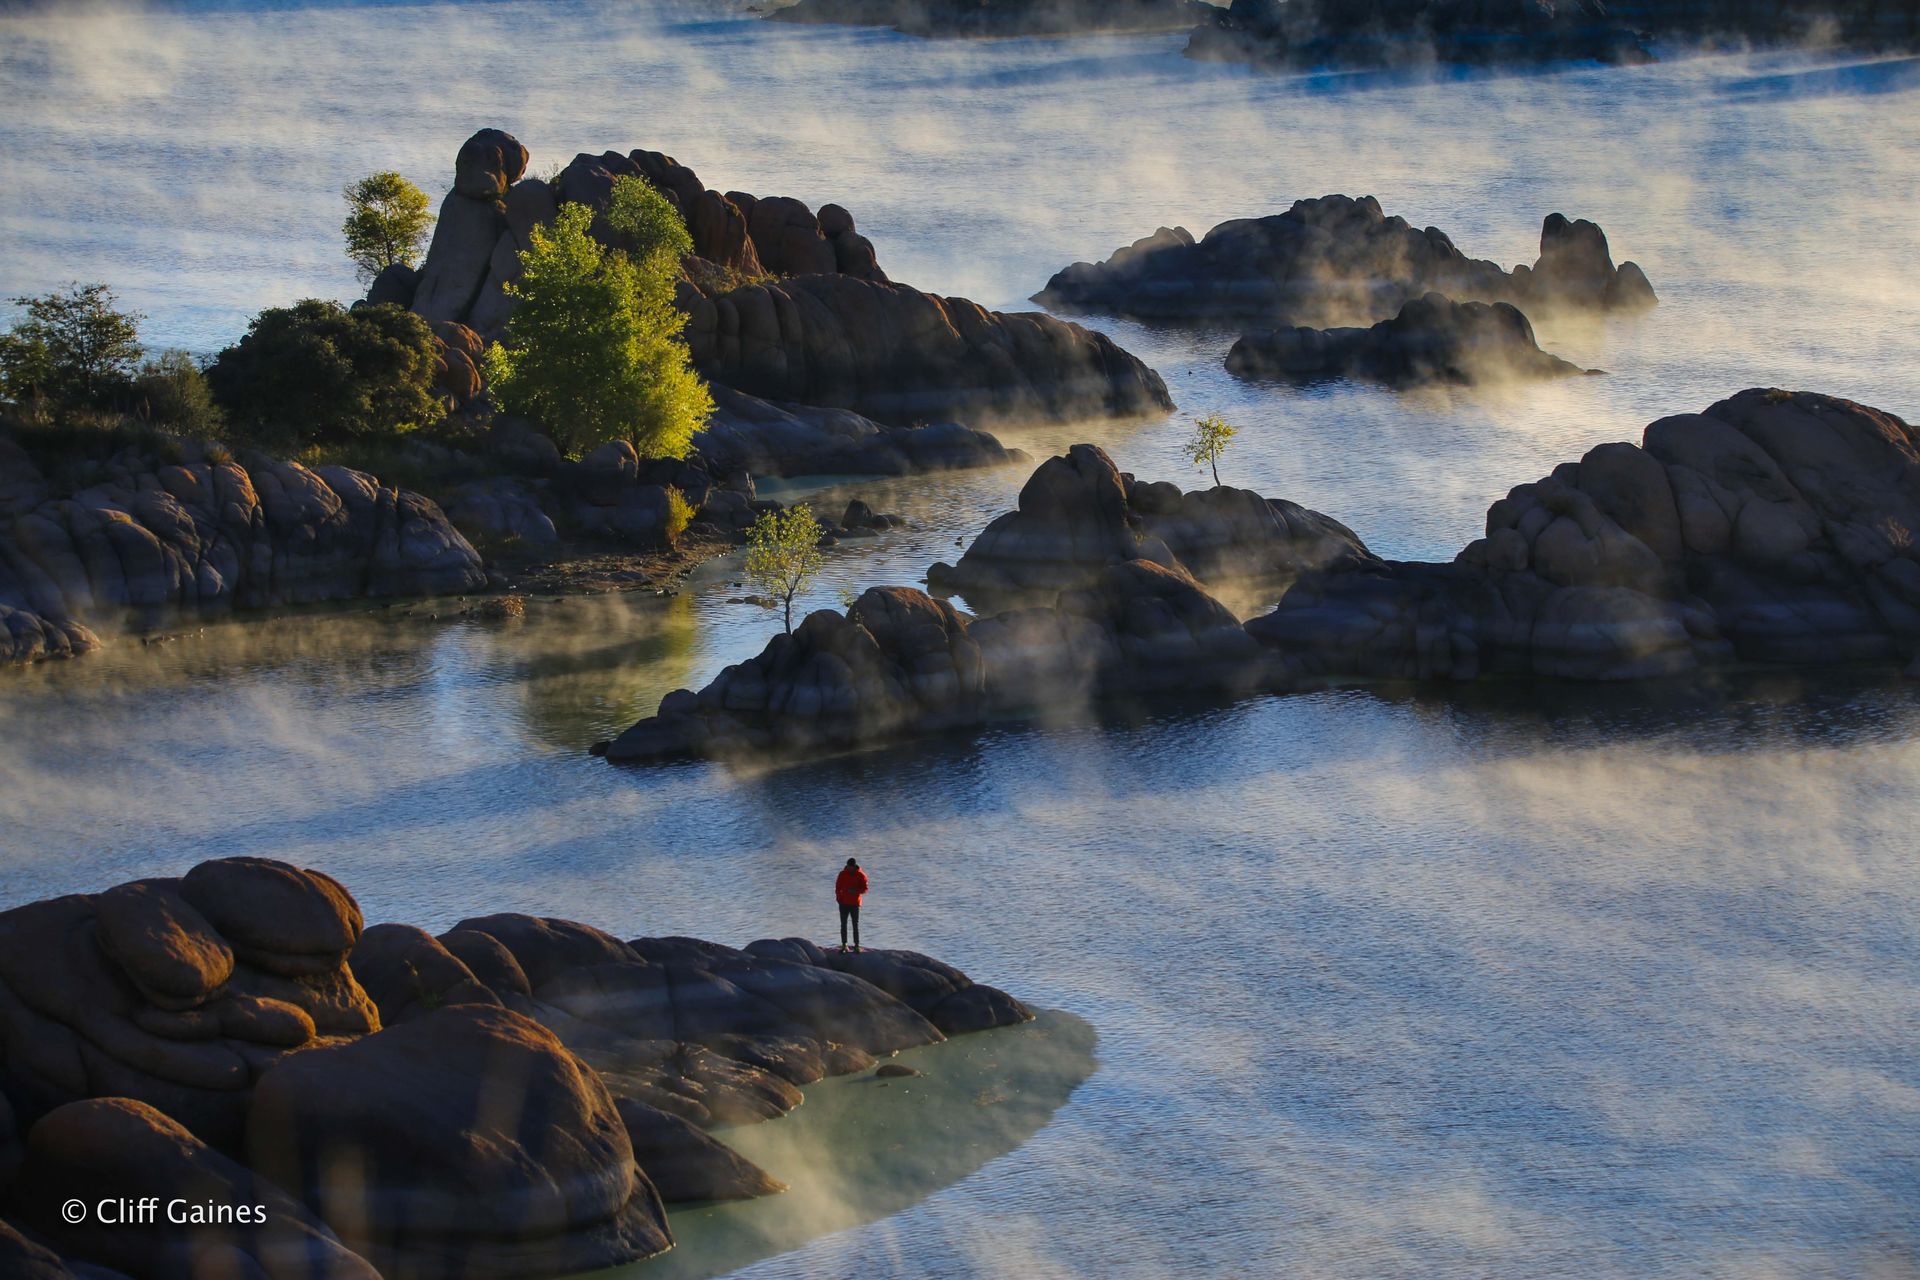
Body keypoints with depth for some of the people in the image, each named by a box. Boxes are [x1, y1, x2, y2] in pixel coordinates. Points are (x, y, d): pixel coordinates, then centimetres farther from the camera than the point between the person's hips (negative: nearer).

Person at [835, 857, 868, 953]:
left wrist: (856, 891, -21)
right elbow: (838, 887, 9)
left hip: (855, 904, -2)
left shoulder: (861, 875, -4)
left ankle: (856, 945, 3)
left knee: (855, 925, -1)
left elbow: (865, 889, -3)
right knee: (843, 925, 4)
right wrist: (838, 897, -4)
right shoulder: (842, 874, 2)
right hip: (844, 903, 2)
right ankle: (844, 945, 10)